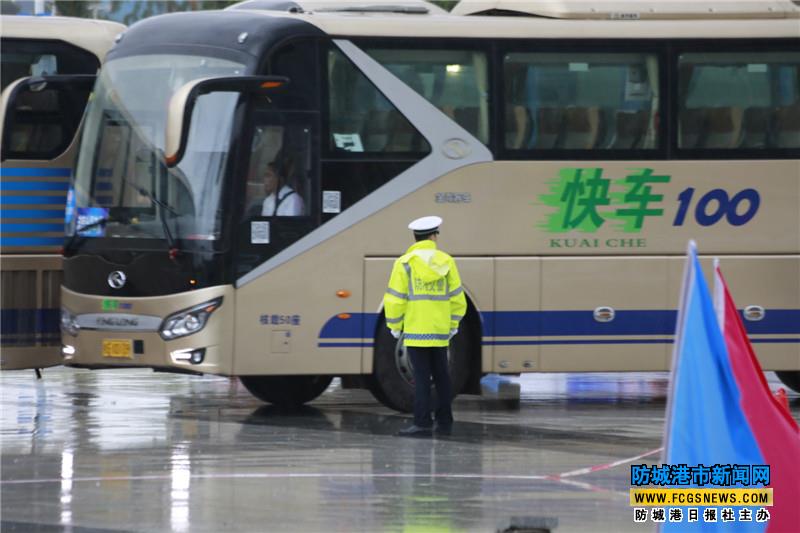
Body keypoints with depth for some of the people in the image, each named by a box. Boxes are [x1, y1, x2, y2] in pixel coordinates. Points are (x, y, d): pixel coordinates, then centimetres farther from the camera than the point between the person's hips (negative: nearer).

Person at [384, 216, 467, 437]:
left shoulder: (405, 263, -8)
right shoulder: (446, 261, 1)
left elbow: (395, 299, -10)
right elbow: (456, 297, 4)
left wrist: (395, 326, 3)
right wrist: (453, 324, 16)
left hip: (415, 331, -3)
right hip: (440, 330, 3)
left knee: (422, 378, -4)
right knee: (441, 375, 15)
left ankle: (423, 424, -8)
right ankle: (444, 421, 19)